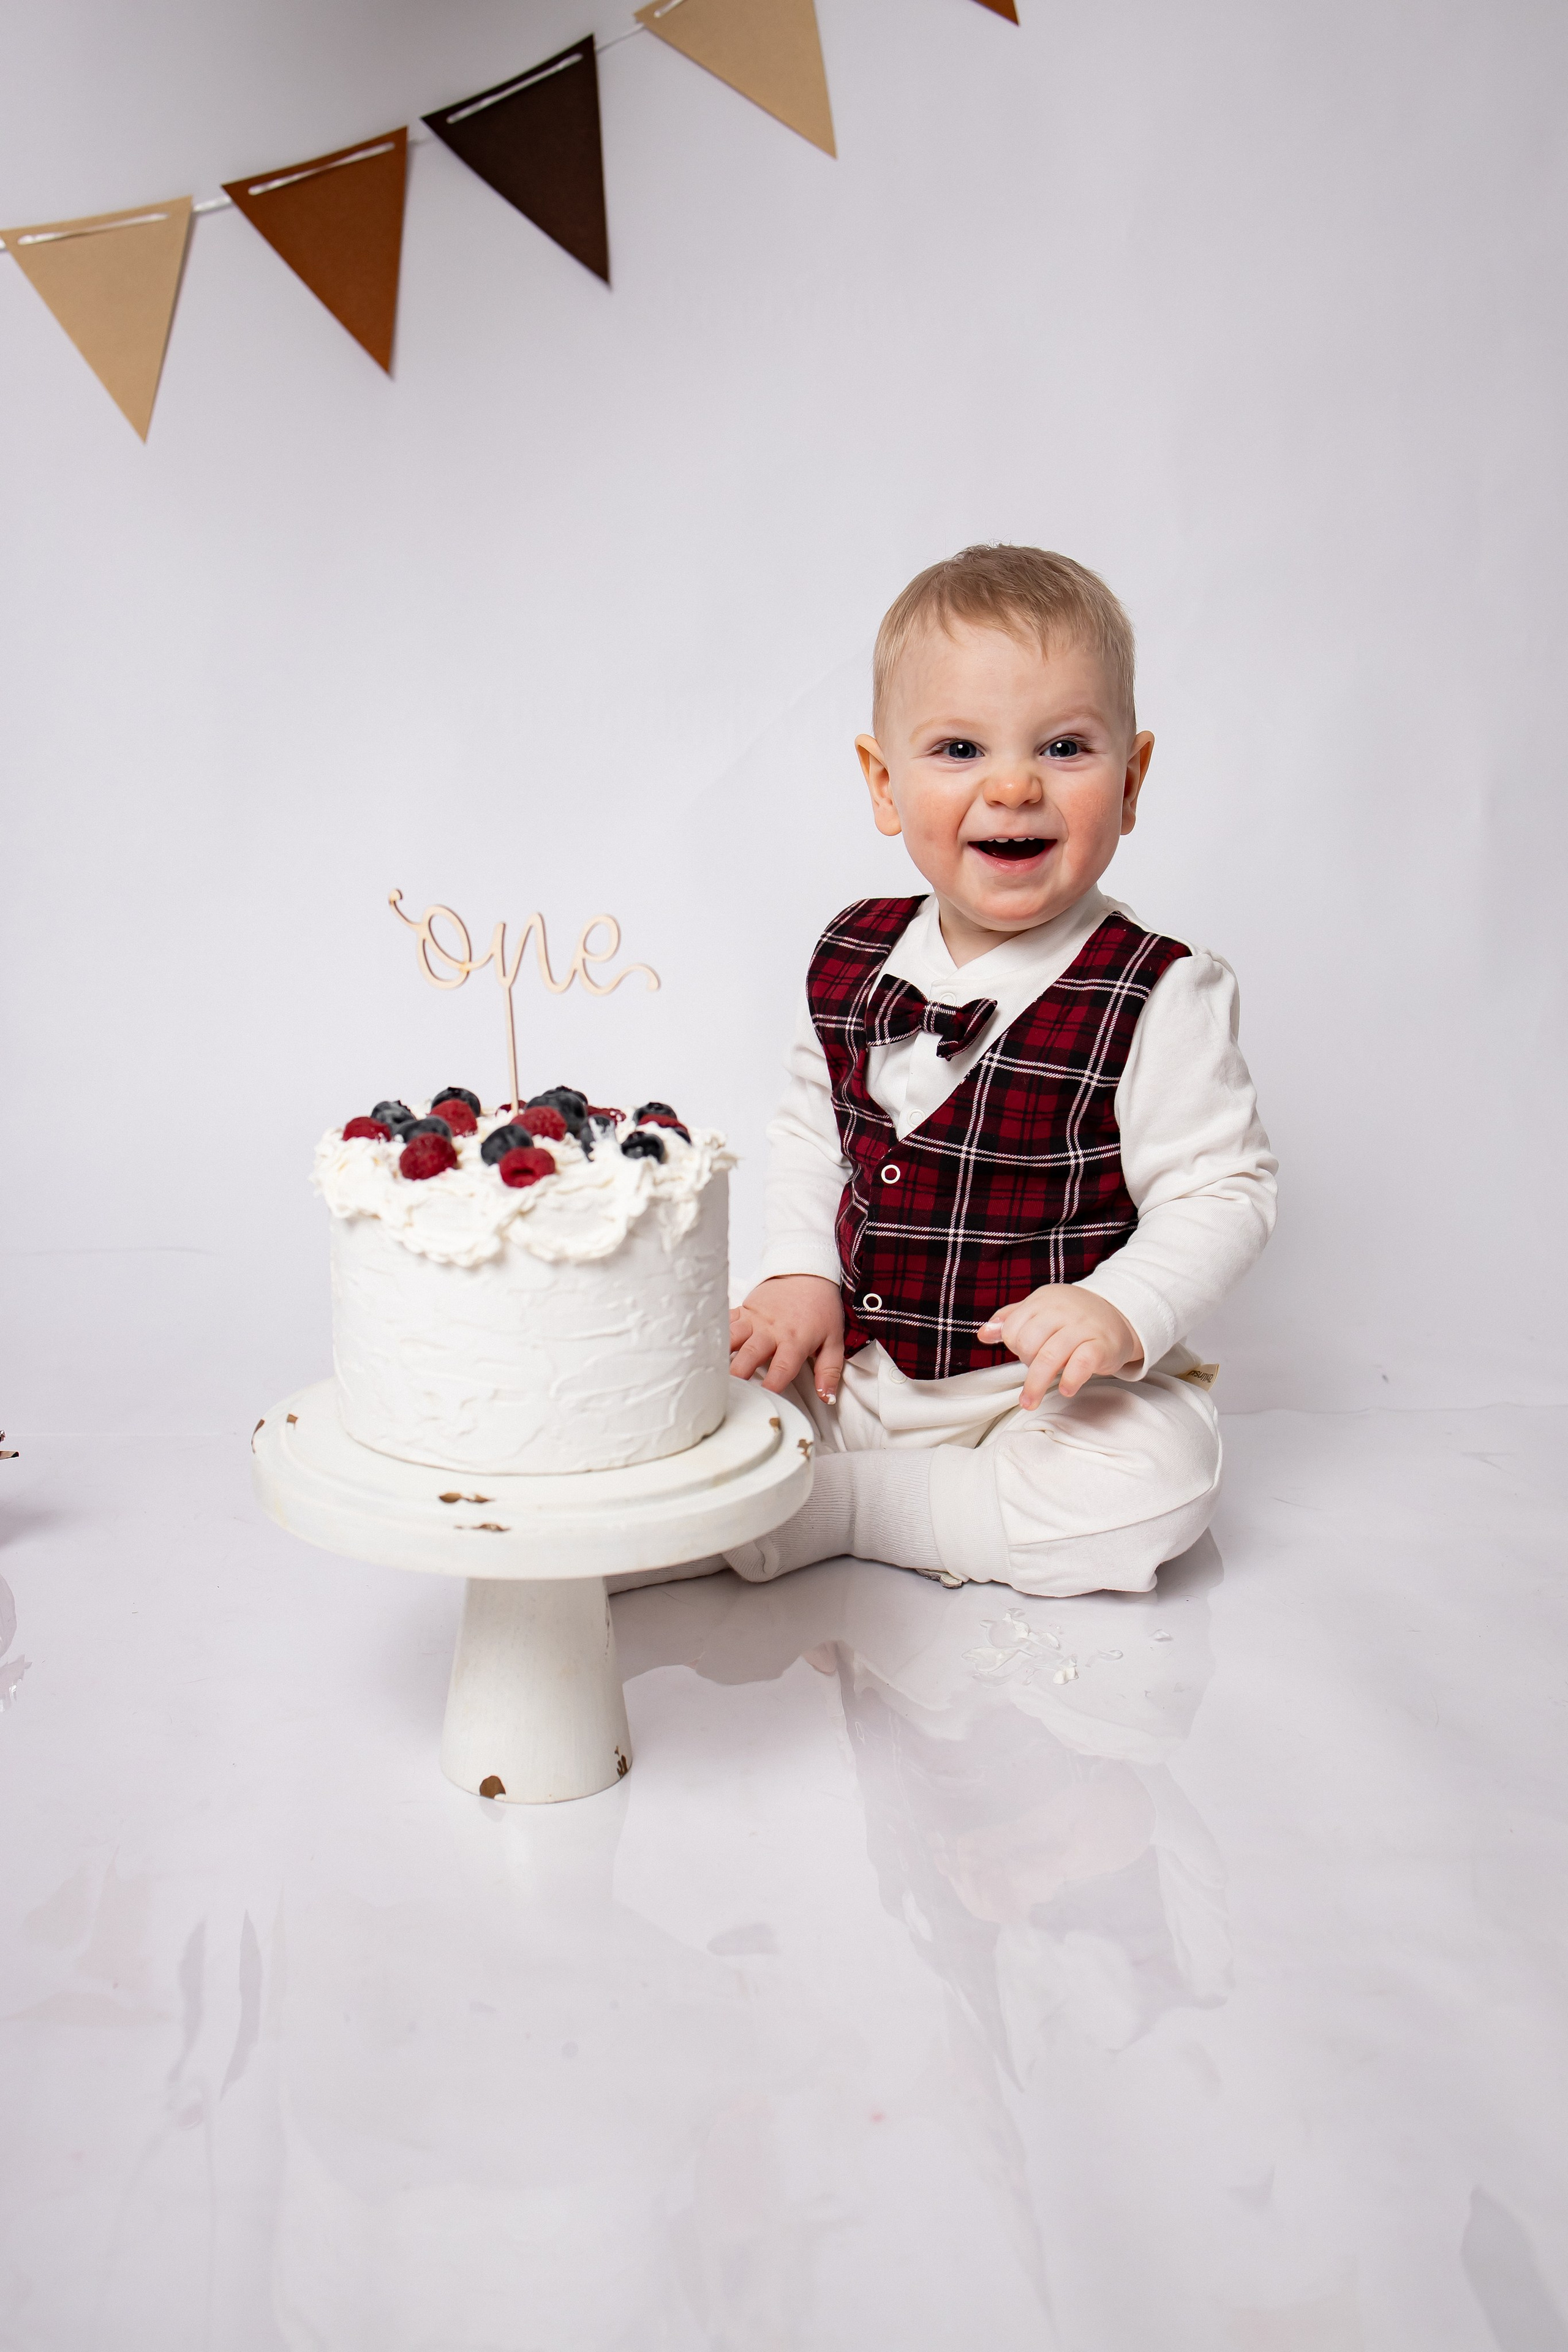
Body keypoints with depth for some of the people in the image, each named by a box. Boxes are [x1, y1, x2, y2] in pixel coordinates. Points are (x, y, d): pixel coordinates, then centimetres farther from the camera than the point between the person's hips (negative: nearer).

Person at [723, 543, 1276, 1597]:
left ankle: (821, 1510, -18)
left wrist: (1121, 1312, -29)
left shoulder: (1160, 995, -15)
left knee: (1159, 1474, -31)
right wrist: (802, 1273, -3)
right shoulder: (851, 960, 0)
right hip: (853, 1370, 4)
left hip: (1041, 1393, -3)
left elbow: (1224, 1192, -14)